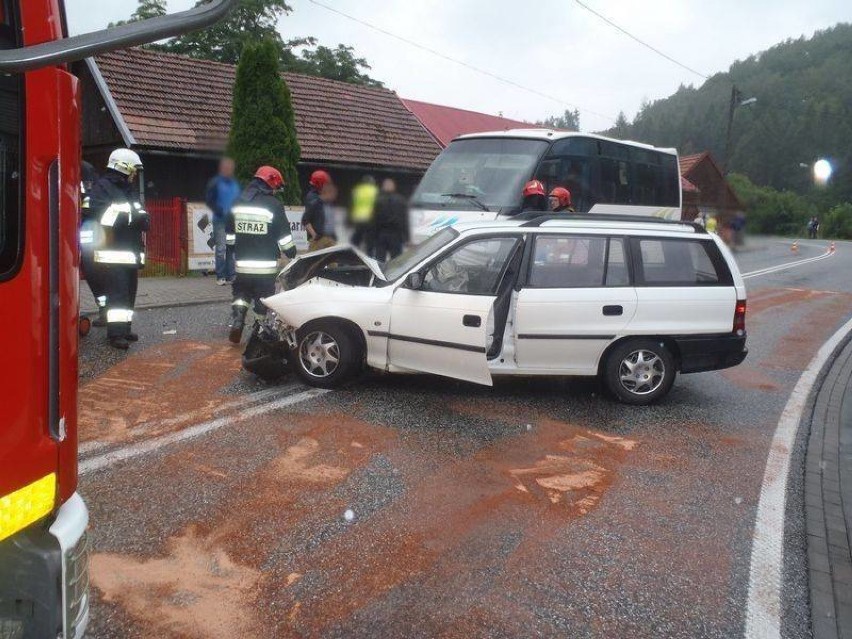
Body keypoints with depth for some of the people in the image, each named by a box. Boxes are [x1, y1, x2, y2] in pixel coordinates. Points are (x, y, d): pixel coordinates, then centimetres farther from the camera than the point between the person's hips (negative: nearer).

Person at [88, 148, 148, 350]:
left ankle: (124, 328, 20)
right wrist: (131, 216, -17)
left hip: (131, 252, 9)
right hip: (112, 252, -8)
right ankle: (116, 333, -12)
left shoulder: (131, 190, 19)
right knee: (117, 292, -13)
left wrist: (141, 218, -2)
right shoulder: (102, 187, -6)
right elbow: (100, 215, -19)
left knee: (129, 292, 11)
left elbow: (141, 218, 22)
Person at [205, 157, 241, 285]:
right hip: (220, 220, -5)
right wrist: (218, 210, -15)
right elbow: (209, 200, -1)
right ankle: (220, 277, -6)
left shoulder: (236, 183, 17)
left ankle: (230, 276, 11)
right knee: (221, 248, -11)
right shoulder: (215, 183, 2)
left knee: (232, 249, 5)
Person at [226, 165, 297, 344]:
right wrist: (292, 254, 5)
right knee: (264, 298, 9)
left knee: (241, 294, 19)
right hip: (266, 266, -4)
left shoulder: (237, 203, 5)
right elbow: (284, 237, -9)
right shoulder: (274, 205, -11)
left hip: (242, 263, 4)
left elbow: (229, 235, 10)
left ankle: (237, 320, 1)